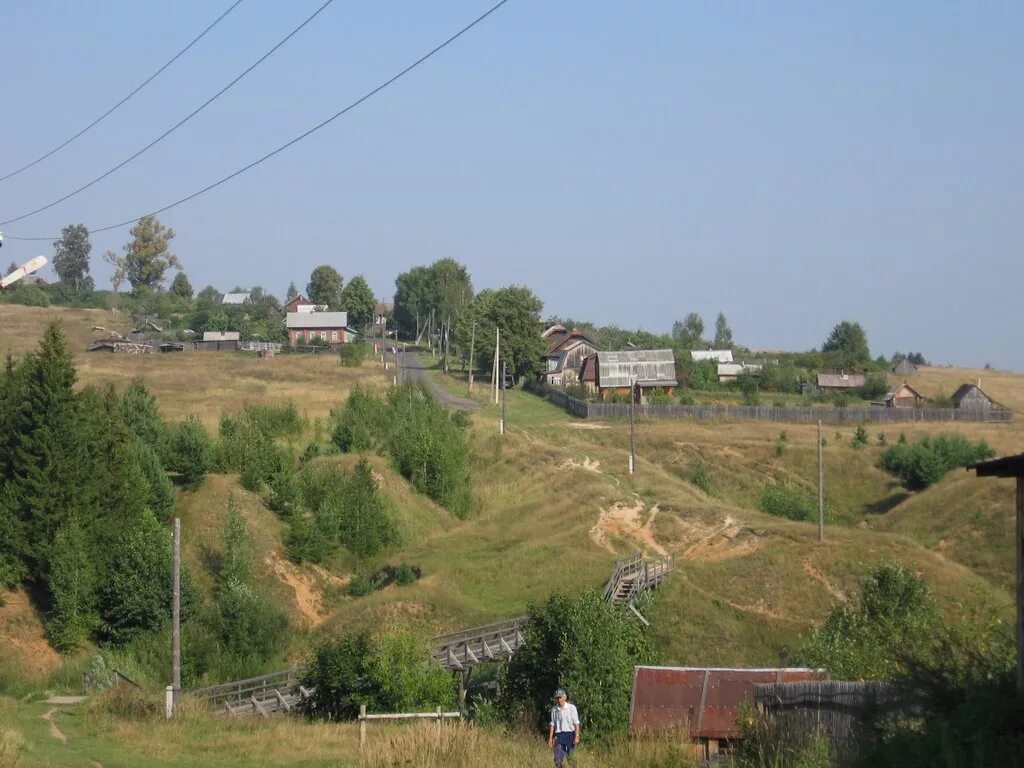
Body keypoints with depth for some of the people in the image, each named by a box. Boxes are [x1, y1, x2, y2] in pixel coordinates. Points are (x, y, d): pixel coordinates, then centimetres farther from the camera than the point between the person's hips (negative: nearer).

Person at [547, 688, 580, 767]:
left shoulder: (571, 707, -3)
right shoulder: (554, 709, 9)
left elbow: (576, 723, -6)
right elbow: (552, 725, 13)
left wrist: (577, 736, -14)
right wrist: (550, 738, 8)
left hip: (570, 735, -3)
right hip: (559, 736, 3)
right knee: (558, 759, -4)